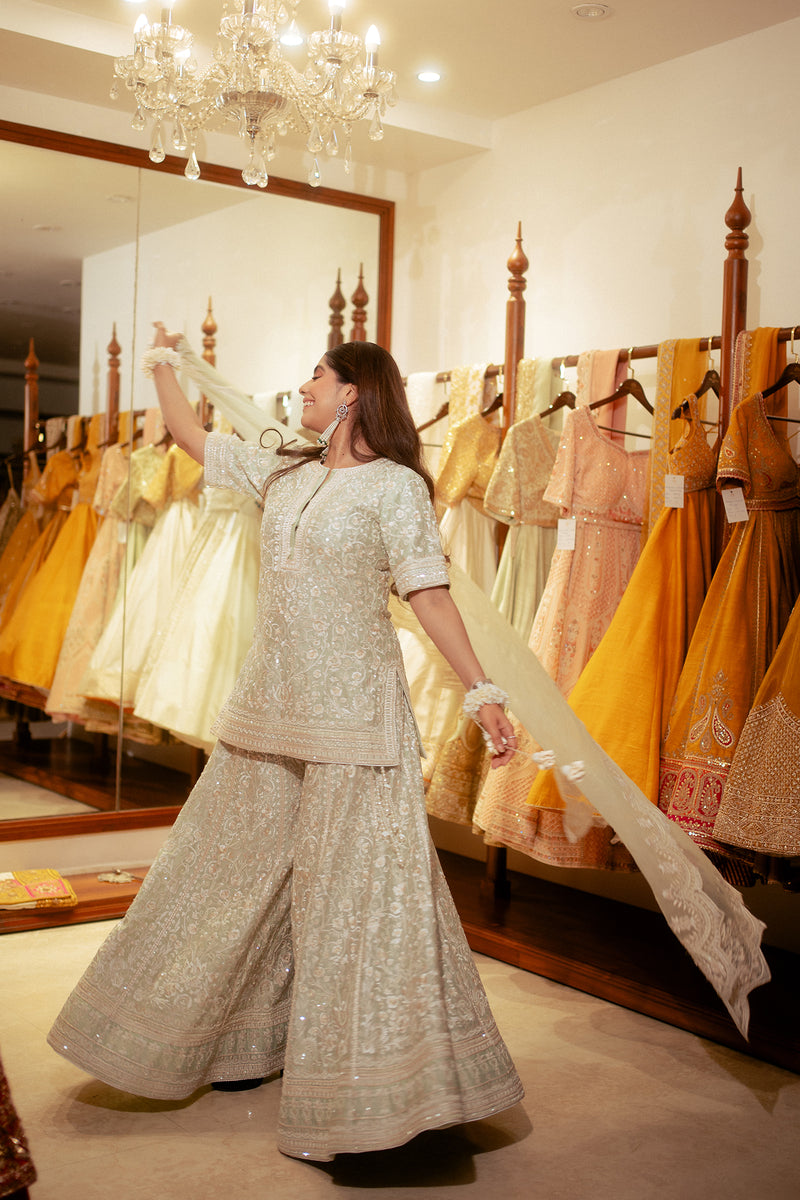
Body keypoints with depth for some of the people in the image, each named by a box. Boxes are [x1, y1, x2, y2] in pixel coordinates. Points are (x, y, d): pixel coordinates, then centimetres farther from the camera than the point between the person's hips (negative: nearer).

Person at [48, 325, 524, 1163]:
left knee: (352, 883, -5)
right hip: (272, 707, 7)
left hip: (353, 713, -7)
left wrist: (480, 692, -13)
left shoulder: (396, 486, -5)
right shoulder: (283, 476, 13)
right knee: (241, 864, 14)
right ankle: (249, 1040, 32)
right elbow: (192, 437, 25)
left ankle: (378, 1086, 7)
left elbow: (429, 594, -8)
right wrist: (163, 366, 35)